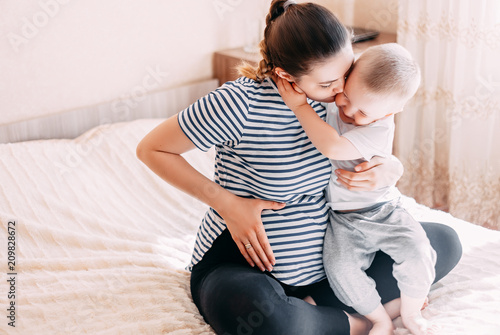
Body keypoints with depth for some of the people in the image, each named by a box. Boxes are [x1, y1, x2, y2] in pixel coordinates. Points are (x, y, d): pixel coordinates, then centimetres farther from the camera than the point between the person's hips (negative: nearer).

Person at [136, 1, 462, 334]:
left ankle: (340, 302, -14)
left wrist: (392, 169, -17)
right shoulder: (239, 103, -22)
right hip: (244, 261, -6)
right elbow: (151, 148, -13)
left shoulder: (334, 95, -4)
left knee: (444, 241, 1)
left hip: (321, 256, 6)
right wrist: (228, 203, -18)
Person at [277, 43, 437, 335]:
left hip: (381, 211, -3)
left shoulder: (380, 128, -24)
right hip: (341, 219, 3)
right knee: (340, 266, -21)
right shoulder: (328, 102, -7)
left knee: (416, 252, -23)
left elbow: (333, 147, -38)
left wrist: (300, 106, -34)